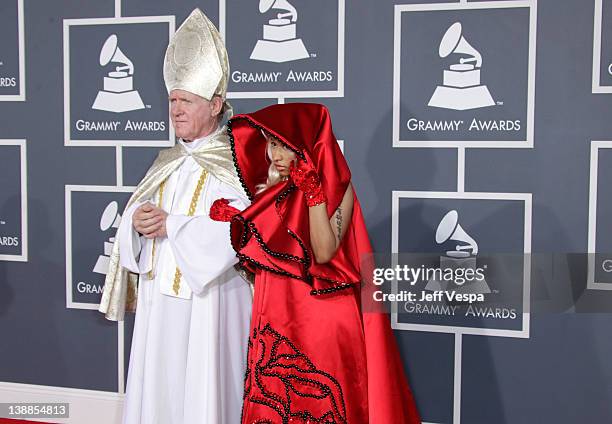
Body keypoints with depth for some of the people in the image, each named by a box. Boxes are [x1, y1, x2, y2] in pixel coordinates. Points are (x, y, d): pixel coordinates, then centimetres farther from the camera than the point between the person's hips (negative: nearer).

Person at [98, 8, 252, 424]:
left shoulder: (235, 163, -7)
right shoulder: (167, 162, 13)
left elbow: (237, 229, -18)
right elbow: (138, 210, 13)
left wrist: (171, 225, -16)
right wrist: (138, 221, -10)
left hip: (209, 297, -6)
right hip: (159, 297, 6)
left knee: (203, 390, 0)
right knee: (158, 387, 11)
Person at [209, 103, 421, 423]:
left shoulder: (337, 187, -6)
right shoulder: (271, 189, 9)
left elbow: (324, 253, -18)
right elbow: (256, 255, 12)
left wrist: (313, 192, -20)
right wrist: (234, 222, -3)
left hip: (320, 320, -5)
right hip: (274, 319, 5)